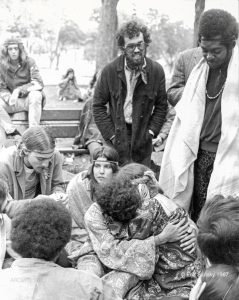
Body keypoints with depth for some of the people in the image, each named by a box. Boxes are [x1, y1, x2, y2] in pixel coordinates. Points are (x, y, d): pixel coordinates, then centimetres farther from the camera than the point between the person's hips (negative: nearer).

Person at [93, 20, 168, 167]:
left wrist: (151, 131, -3)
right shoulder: (110, 71, -6)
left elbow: (161, 105, 8)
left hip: (142, 139, 1)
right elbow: (98, 106, -1)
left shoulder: (156, 71, -2)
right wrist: (111, 135, -7)